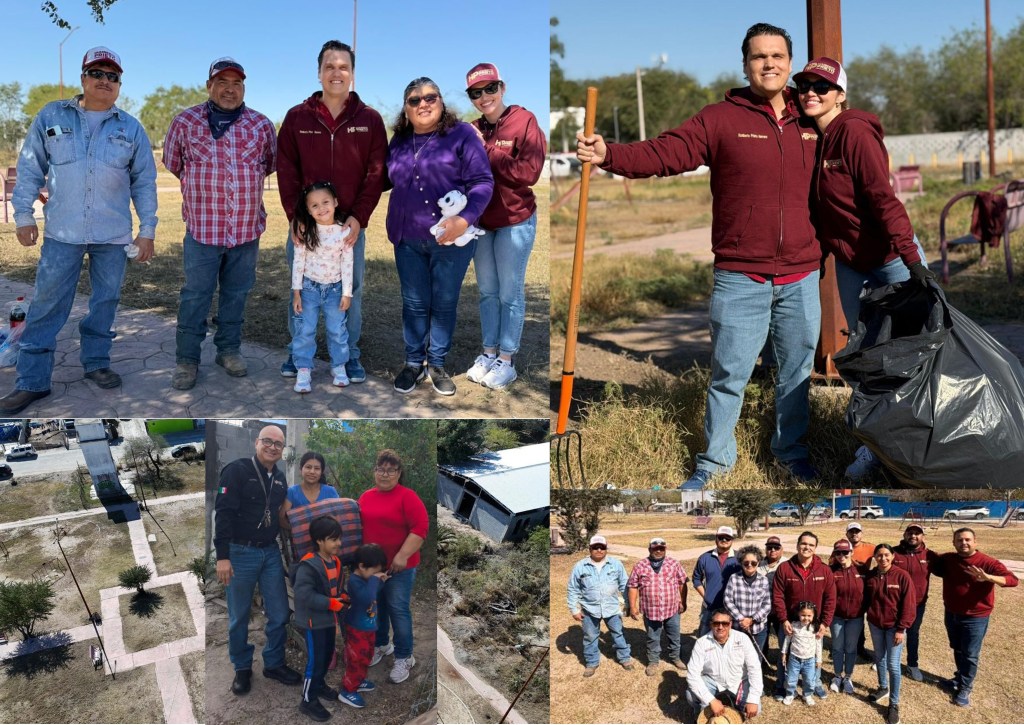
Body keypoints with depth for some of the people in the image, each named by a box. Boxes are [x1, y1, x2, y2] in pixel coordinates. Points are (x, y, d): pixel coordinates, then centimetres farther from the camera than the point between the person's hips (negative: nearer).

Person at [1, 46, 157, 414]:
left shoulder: (131, 129, 6)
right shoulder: (51, 116, 4)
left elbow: (144, 183, 7)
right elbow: (30, 169, 6)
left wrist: (147, 230, 2)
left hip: (114, 235, 1)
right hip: (62, 232, -1)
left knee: (105, 301, 9)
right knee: (47, 305, 0)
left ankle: (96, 362, 27)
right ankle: (32, 381, 7)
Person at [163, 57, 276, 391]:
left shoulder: (262, 125, 3)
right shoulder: (185, 121, 0)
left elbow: (271, 165, 17)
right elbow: (171, 164, 13)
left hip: (248, 228, 2)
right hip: (201, 227, -2)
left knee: (236, 293, 13)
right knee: (195, 296, 2)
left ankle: (229, 349, 28)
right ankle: (186, 359, 12)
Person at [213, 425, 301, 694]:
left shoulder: (280, 478, 9)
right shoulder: (236, 470, -10)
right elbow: (223, 514, -16)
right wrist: (222, 556, -21)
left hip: (271, 553, 5)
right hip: (241, 553, -5)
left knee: (279, 614, 8)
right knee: (239, 617, 7)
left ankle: (274, 664, 25)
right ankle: (242, 668, 24)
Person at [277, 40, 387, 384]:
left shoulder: (370, 119, 2)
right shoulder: (296, 117, 3)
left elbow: (376, 174, -2)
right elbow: (286, 172, 1)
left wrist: (358, 217, -12)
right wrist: (296, 217, -10)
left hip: (351, 224, 0)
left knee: (351, 291, 6)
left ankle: (350, 355, 19)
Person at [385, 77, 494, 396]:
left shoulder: (461, 134, -5)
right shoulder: (398, 141, 9)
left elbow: (483, 181, -10)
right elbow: (390, 182, 20)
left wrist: (465, 219, -23)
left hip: (450, 239, -3)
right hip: (408, 240, 3)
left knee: (444, 304, 7)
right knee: (414, 304, 10)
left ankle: (437, 364, 21)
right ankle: (413, 363, 23)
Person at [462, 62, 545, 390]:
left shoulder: (524, 121, -10)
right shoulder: (474, 130, 6)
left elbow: (529, 173, -20)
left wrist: (487, 151, -18)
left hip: (515, 221, -5)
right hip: (481, 221, 6)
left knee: (510, 293, 2)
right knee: (487, 291, 14)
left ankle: (506, 361, 12)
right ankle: (489, 352, 26)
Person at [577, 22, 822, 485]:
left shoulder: (811, 122, 9)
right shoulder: (721, 118, -2)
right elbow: (665, 152, -15)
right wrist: (609, 155, -30)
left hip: (803, 277, 4)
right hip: (740, 278, -3)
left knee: (797, 370, 14)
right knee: (729, 374, 3)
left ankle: (792, 452, 33)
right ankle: (714, 461, 19)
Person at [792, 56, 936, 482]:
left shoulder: (855, 132, -16)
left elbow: (883, 198, -24)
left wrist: (912, 258, -29)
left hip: (891, 259, -7)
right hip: (850, 265, 7)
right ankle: (873, 446, 21)